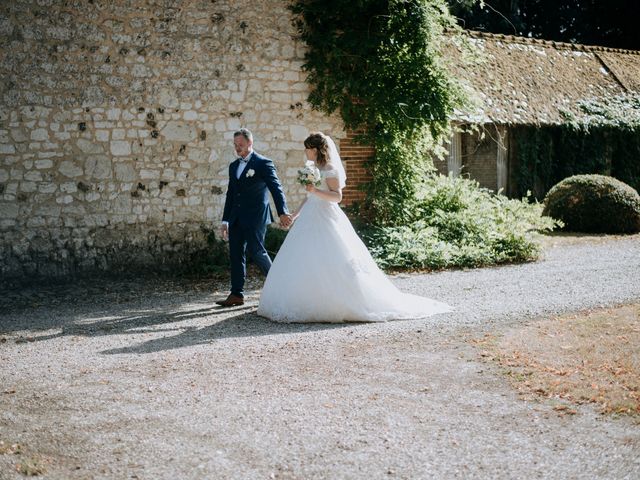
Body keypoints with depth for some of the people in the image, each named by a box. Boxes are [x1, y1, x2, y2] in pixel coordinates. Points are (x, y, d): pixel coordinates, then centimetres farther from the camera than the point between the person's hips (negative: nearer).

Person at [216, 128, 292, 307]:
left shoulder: (263, 163, -4)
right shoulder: (233, 166, 17)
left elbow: (276, 188, -11)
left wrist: (283, 212, -23)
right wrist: (225, 221, 16)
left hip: (255, 217, -7)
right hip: (237, 218, 7)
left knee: (256, 251, -8)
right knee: (236, 254, 4)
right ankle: (237, 295, 6)